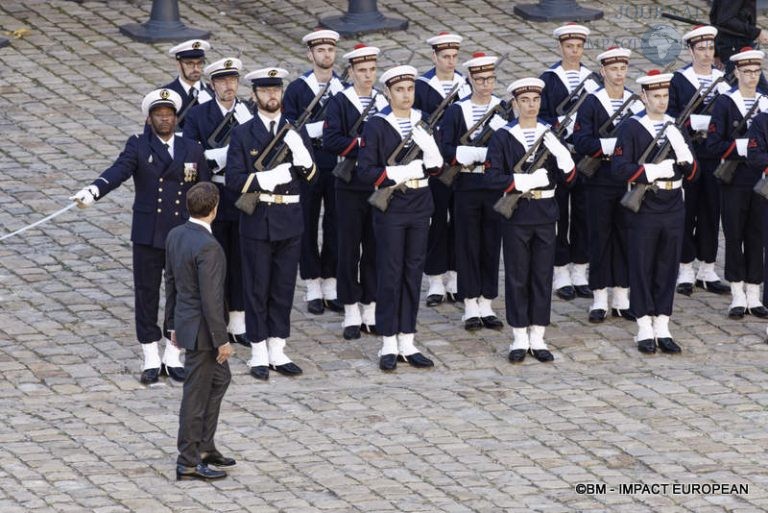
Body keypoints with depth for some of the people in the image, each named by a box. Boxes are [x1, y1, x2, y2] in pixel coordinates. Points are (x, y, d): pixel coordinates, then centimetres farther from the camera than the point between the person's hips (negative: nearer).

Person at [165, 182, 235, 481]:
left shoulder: (175, 235, 2)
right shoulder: (208, 247, -26)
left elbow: (170, 282, 12)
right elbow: (211, 299, -24)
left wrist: (173, 324, 21)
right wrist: (222, 340, -17)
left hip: (185, 322, 9)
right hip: (201, 330, -9)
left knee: (219, 379, 23)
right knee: (197, 393, 1)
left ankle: (204, 448, 30)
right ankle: (189, 462, 10)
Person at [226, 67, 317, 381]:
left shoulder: (296, 132, 7)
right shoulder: (243, 134, -3)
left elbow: (312, 178, 3)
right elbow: (234, 181, -9)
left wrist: (300, 152, -15)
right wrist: (271, 177, -20)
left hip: (290, 219, 3)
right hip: (257, 221, -3)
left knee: (284, 287, 8)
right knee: (257, 288, 2)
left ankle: (277, 351, 17)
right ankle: (259, 354, 10)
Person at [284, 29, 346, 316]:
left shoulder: (345, 89, 8)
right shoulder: (297, 89, 0)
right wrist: (319, 128, -18)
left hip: (337, 167, 2)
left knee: (335, 225, 5)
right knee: (308, 225, 2)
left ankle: (331, 287, 13)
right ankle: (313, 289, 9)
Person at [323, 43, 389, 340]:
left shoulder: (384, 102, 9)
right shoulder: (340, 102, -4)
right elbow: (330, 140, -16)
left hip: (379, 185, 3)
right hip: (350, 188, -3)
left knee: (375, 248, 7)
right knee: (350, 248, 1)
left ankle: (370, 310, 15)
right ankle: (352, 314, 6)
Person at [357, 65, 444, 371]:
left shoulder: (424, 123, 8)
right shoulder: (376, 126, -6)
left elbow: (436, 166, 5)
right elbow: (366, 171, -12)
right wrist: (412, 170, -17)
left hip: (419, 208, 4)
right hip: (390, 210, -4)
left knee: (413, 273, 7)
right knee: (389, 274, -2)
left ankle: (407, 342, 13)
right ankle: (388, 346, 4)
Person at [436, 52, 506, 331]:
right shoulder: (457, 111, -2)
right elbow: (445, 149, -10)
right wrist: (481, 154, -20)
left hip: (496, 187, 2)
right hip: (467, 187, -2)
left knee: (492, 245, 6)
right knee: (468, 245, 1)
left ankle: (487, 305, 14)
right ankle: (471, 308, 6)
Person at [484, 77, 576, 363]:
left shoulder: (550, 135, 6)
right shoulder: (503, 137, -3)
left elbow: (567, 178, 4)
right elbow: (492, 178, -11)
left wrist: (562, 155, -16)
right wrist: (526, 181, -20)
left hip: (545, 215, 3)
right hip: (515, 216, -3)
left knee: (543, 276, 5)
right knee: (517, 277, 2)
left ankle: (537, 338, 12)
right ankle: (519, 339, 9)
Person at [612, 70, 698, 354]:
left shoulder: (676, 126, 10)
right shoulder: (631, 128, -4)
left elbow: (691, 173, 8)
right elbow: (619, 169, -14)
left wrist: (682, 155, -12)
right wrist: (656, 170, -19)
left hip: (673, 211, 4)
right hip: (643, 210, -4)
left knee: (668, 268, 7)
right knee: (642, 269, 1)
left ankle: (662, 328, 12)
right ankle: (645, 330, 7)